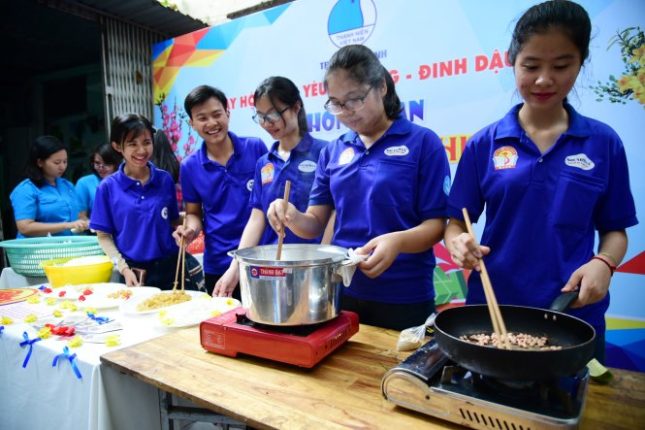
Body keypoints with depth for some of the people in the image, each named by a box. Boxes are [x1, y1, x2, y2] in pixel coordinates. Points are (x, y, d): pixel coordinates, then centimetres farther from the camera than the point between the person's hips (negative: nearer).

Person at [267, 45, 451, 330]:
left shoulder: (422, 142, -7)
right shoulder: (333, 152, 6)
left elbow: (436, 225, -9)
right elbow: (315, 224, 6)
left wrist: (397, 241, -29)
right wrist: (291, 216, -16)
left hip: (403, 297, -4)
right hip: (341, 291, 4)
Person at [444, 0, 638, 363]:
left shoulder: (604, 143, 0)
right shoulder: (484, 143, -3)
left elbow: (614, 229, 7)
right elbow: (456, 221, 0)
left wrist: (603, 264, -13)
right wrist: (459, 244, -21)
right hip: (491, 306, 0)